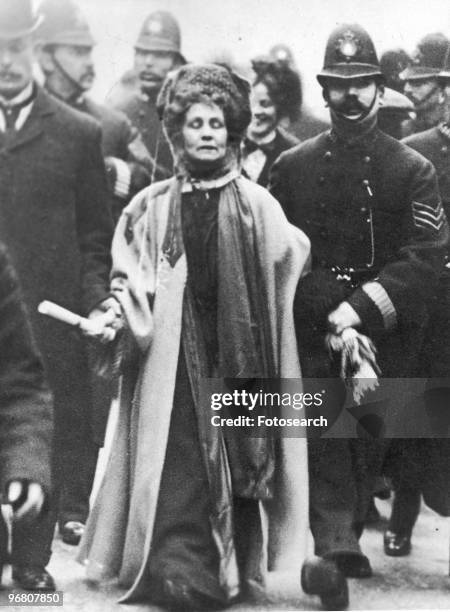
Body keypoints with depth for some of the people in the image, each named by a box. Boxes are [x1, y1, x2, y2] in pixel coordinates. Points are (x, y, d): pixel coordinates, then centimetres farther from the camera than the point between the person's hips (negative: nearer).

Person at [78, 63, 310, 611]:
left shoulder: (257, 206, 4)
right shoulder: (150, 208, 5)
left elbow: (286, 276, 6)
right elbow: (127, 282, 7)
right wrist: (117, 311, -10)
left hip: (235, 356, 0)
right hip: (171, 362, 0)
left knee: (235, 457, 6)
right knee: (176, 472, -4)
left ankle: (231, 567, 19)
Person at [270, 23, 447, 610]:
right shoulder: (292, 166, 6)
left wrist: (363, 306, -19)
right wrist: (325, 303, -5)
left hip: (387, 331, 1)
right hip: (313, 324, 0)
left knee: (369, 439, 10)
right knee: (324, 429, -14)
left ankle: (344, 539, 27)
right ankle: (337, 549, -14)